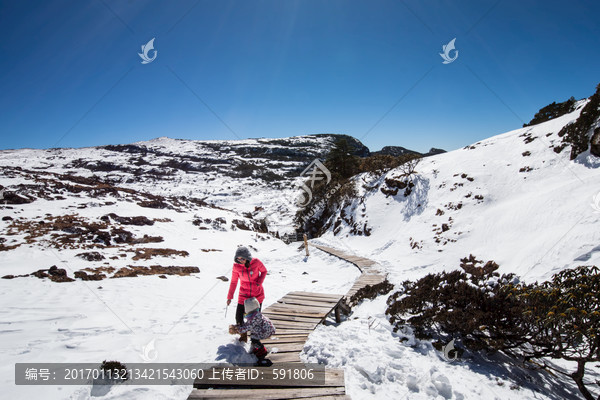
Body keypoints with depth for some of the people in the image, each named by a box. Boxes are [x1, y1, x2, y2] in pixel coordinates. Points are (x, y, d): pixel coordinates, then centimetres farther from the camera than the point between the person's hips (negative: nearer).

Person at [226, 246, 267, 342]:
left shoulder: (256, 262, -17)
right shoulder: (236, 266, -14)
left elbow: (264, 271, 2)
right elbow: (234, 282, -2)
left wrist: (259, 282, -14)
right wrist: (229, 297, 0)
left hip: (257, 294, -1)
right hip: (244, 295, 1)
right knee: (239, 318, -2)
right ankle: (243, 336, 26)